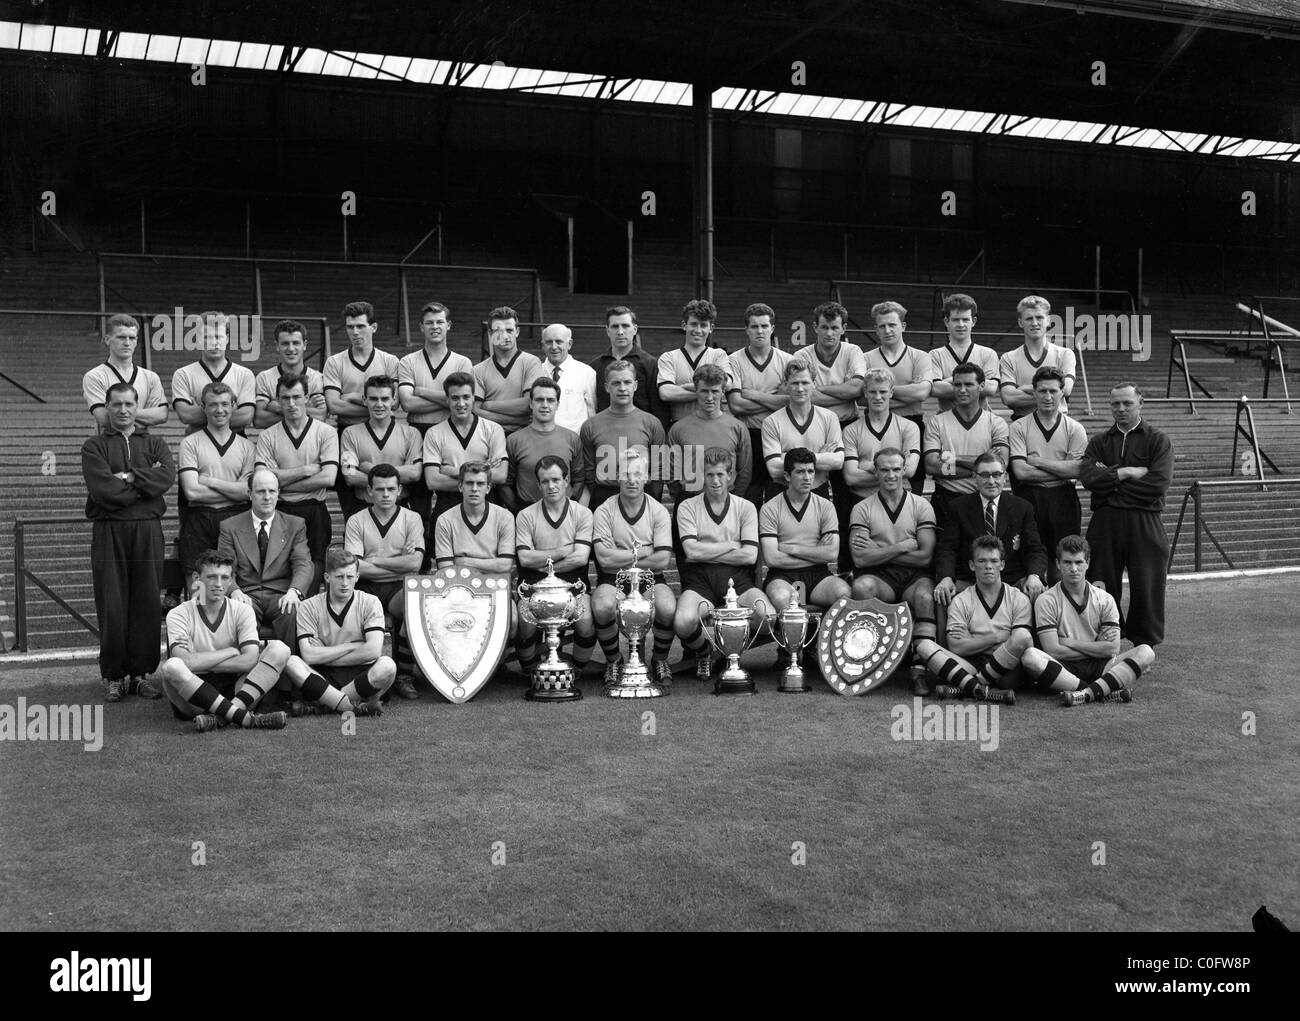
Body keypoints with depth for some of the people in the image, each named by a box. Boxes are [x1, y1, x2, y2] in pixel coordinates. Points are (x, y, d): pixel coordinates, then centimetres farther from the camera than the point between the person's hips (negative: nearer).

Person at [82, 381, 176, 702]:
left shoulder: (155, 444, 16)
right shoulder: (94, 447, 10)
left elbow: (168, 476, -5)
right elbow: (103, 489, -8)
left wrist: (130, 477, -12)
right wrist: (148, 483, -5)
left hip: (148, 531, 2)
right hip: (109, 531, -2)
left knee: (148, 604, 0)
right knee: (112, 607, -2)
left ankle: (139, 674, 9)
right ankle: (113, 677, 7)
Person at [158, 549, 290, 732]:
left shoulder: (242, 611, 5)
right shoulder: (179, 614, -1)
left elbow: (250, 661, -11)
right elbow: (185, 662, -19)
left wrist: (202, 663, -13)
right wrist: (231, 651, -10)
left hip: (234, 691, 2)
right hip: (195, 698, -2)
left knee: (279, 649, -17)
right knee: (171, 667, -34)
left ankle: (220, 717, -35)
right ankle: (245, 717, -37)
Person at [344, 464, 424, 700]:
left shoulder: (411, 519, 7)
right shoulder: (356, 521, 7)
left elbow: (415, 563, -7)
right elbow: (356, 568, -7)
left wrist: (373, 561, -6)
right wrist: (400, 563, -6)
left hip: (400, 587, 0)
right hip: (367, 588, 0)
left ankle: (404, 675, -17)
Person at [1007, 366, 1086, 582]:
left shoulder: (1075, 429, 7)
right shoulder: (1018, 428, 3)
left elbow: (1078, 469, -6)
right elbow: (1020, 471, -9)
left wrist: (1038, 461, -7)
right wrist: (1062, 470, -7)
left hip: (1063, 501, 1)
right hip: (1030, 499, -1)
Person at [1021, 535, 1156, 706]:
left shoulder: (1105, 599, 9)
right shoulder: (1046, 601, 0)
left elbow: (1113, 649, -1)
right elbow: (1052, 651, -9)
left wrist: (1070, 642, -4)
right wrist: (1096, 649, -2)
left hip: (1099, 668, 3)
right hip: (1063, 669, -3)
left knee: (1146, 652, -19)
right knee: (1030, 657, -33)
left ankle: (1088, 693, -39)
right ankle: (1106, 692, -36)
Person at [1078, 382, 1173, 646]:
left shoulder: (1157, 440, 6)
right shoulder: (1099, 442, 15)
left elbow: (1159, 483, -10)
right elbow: (1088, 477, -3)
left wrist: (1110, 482, -6)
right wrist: (1126, 472, -11)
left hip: (1144, 523, -2)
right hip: (1104, 523, 2)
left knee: (1146, 590, 0)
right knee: (1103, 588, 3)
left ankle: (1144, 644, 14)